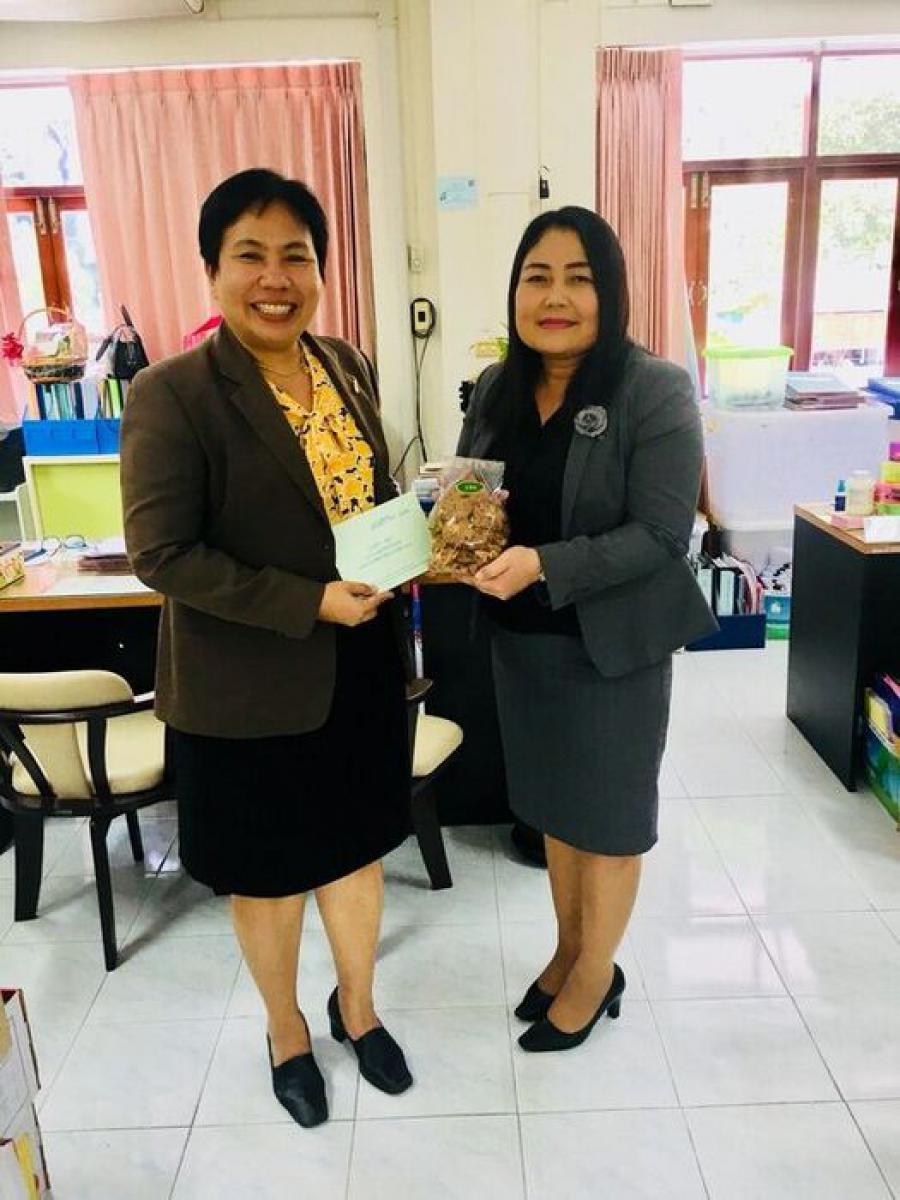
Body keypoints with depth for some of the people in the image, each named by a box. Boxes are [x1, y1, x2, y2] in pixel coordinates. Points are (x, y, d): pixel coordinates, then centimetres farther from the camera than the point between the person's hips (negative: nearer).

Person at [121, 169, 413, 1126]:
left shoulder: (346, 366, 2)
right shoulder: (171, 395, -18)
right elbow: (160, 554, -19)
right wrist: (310, 604, -23)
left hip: (361, 664, 6)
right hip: (251, 684, -5)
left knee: (355, 844, 21)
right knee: (268, 870, 16)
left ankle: (356, 1007, 47)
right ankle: (286, 1032, 44)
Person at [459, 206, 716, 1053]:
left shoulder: (654, 392, -16)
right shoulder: (496, 389, 2)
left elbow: (661, 535, -21)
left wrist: (542, 565, -31)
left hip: (612, 643, -5)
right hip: (521, 639, 6)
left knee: (607, 811, 12)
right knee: (552, 801, 20)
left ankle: (597, 972, 35)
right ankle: (568, 948, 43)